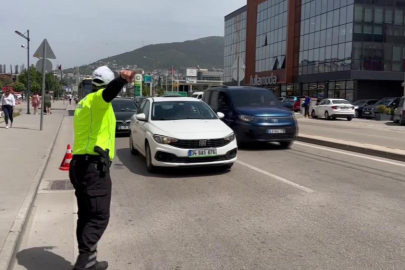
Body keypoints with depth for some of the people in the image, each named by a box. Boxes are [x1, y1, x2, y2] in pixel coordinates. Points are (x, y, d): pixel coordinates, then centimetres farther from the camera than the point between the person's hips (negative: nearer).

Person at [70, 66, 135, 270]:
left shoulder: (83, 104, 22)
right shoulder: (97, 99, -7)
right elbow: (109, 92, -32)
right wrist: (122, 80, -51)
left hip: (80, 164, 10)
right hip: (94, 166, -10)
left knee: (86, 216, 13)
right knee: (99, 216, -8)